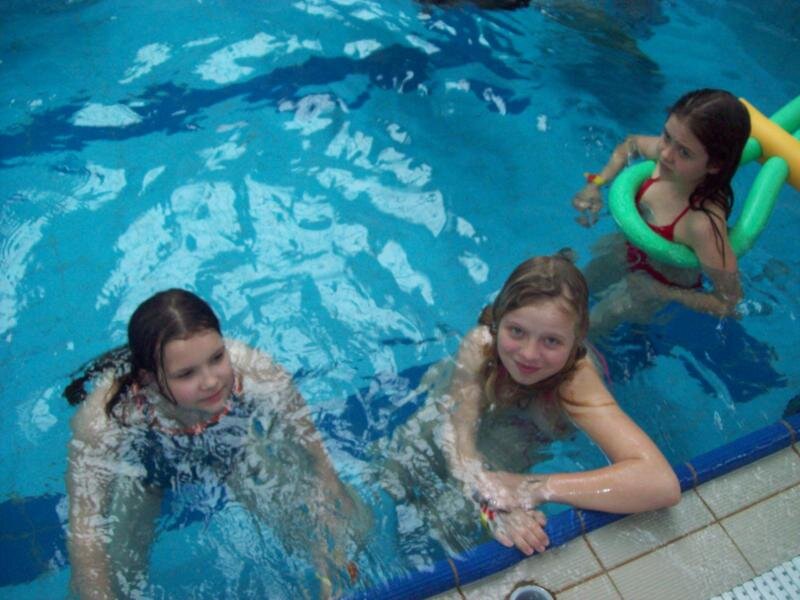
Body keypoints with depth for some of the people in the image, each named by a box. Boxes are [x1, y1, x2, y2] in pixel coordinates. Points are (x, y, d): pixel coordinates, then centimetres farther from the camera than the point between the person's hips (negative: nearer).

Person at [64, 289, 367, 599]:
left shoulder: (255, 374, -37)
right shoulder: (106, 419, -38)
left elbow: (319, 467, -24)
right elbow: (84, 534, -29)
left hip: (233, 445, 1)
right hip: (139, 468, 0)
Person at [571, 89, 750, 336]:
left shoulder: (705, 225, -44)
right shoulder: (666, 152, -29)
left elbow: (729, 302, -30)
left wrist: (662, 292, -24)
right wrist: (596, 184, -15)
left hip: (665, 284, -5)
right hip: (631, 248, 5)